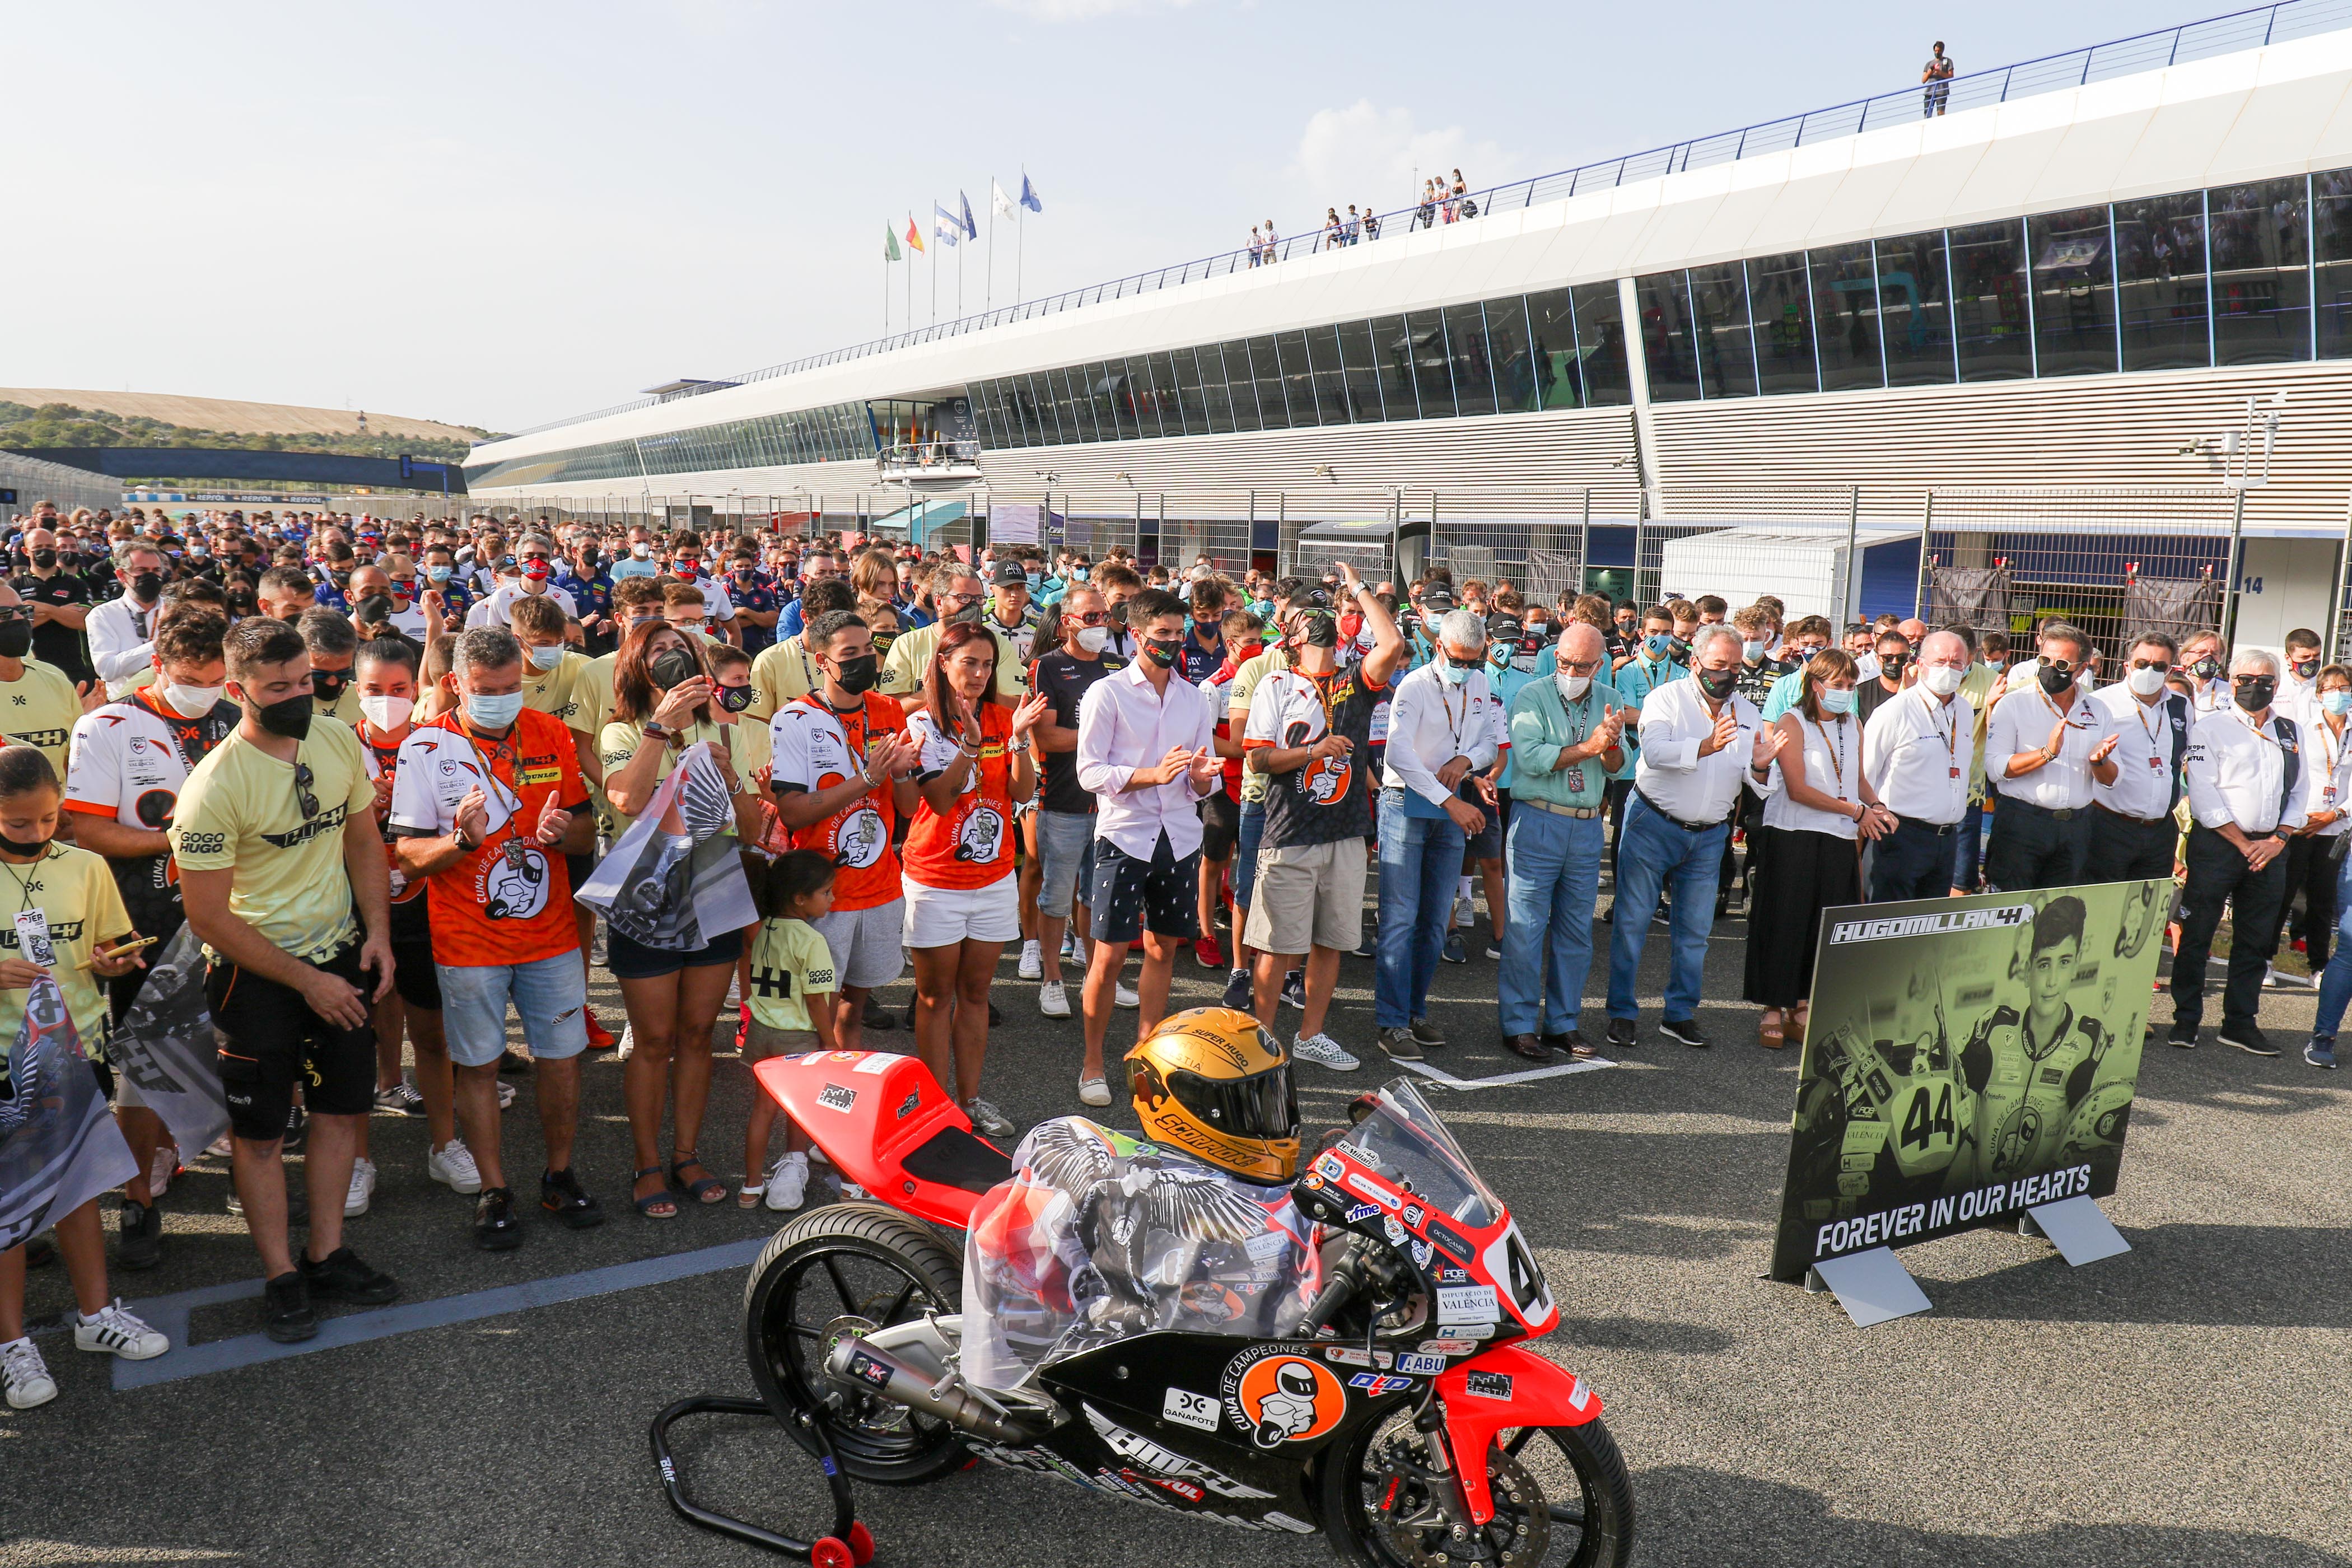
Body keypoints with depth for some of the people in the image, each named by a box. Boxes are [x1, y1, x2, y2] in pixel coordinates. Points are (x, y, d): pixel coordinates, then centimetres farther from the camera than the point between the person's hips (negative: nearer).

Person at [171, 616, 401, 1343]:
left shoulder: (340, 742, -5)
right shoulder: (214, 786, -22)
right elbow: (209, 916, -18)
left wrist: (377, 931, -2)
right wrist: (306, 981, -15)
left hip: (341, 954, 6)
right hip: (258, 972, -5)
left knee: (343, 1107, 13)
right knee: (260, 1129, 6)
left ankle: (326, 1255, 28)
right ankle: (281, 1276, 20)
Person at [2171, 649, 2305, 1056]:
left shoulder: (2290, 731, 13)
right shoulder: (2212, 728, -2)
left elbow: (2298, 791, 12)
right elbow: (2204, 794, -9)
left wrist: (2277, 840, -2)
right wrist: (2243, 844, -11)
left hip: (2269, 849, 5)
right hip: (2216, 844, -4)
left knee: (2257, 940, 8)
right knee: (2197, 934, -1)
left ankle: (2241, 1022, 17)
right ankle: (2186, 1019, 8)